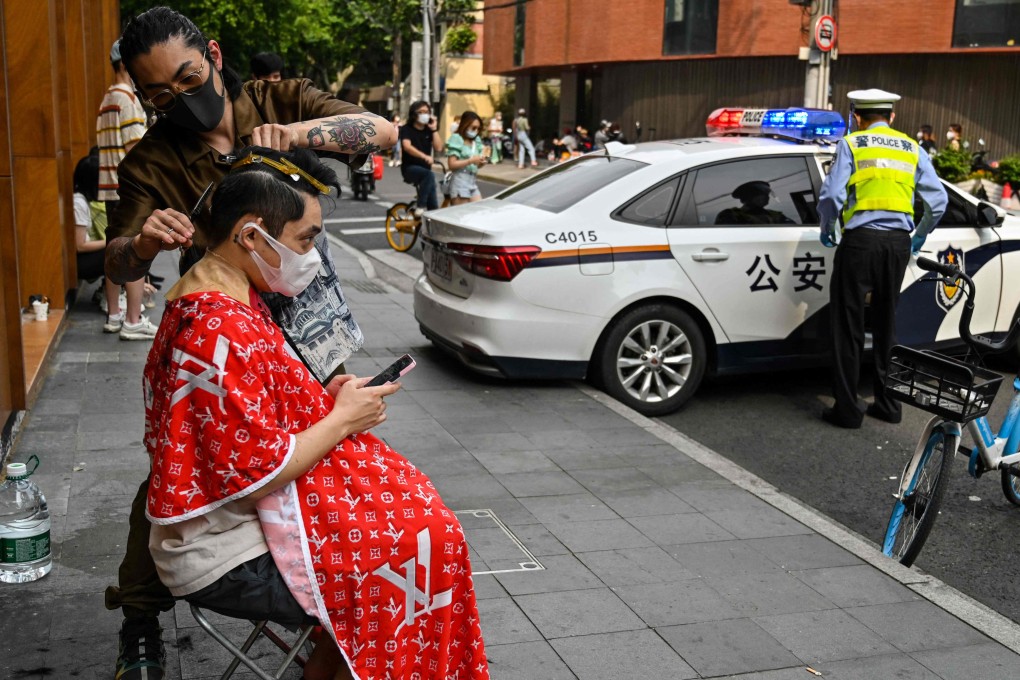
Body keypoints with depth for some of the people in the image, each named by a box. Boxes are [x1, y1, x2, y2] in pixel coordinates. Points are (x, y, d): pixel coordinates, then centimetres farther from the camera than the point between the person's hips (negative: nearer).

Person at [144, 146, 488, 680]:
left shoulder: (206, 299, 6)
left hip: (229, 523, 10)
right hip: (228, 562, -10)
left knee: (411, 515, 10)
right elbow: (256, 476, -27)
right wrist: (341, 420, -14)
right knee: (421, 544, -6)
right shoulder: (223, 331, -27)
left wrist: (323, 401, 2)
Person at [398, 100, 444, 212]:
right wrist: (424, 156, -38)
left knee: (433, 205, -4)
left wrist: (434, 129, -8)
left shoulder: (429, 130, 8)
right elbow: (407, 147, -25)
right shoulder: (407, 129, -6)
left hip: (425, 168, 5)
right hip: (410, 168, -5)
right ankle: (421, 207, -31)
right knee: (429, 175, -37)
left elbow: (439, 148, -5)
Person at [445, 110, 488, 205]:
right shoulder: (456, 139, -7)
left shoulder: (476, 140, 14)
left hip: (473, 181, 7)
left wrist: (481, 162, -4)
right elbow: (452, 165, -14)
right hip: (460, 180, -7)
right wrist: (471, 160, -20)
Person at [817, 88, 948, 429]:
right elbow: (938, 199, 9)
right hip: (899, 242, 5)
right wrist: (921, 234, 25)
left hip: (861, 240, -4)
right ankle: (888, 404, 22)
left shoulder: (851, 144, 2)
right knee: (886, 324, 16)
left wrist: (827, 229, 10)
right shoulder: (912, 149, 13)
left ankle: (847, 409, 3)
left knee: (848, 327, 2)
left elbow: (831, 196, -8)